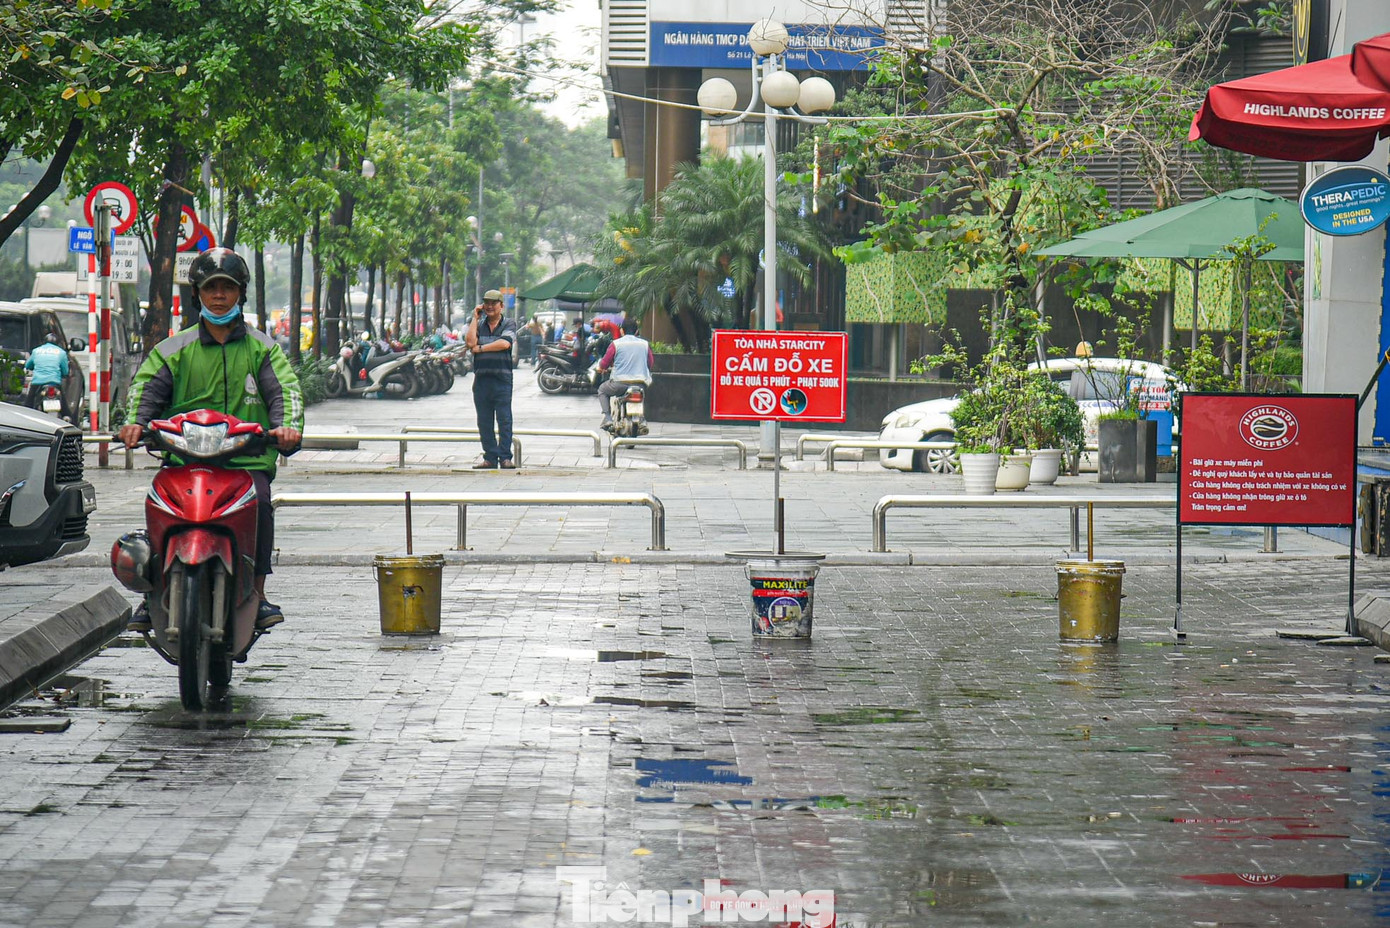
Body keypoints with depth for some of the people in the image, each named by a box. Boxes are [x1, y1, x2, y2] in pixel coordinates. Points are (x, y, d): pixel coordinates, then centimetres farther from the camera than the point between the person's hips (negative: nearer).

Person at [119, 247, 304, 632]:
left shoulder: (261, 348, 15)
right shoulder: (176, 349, 15)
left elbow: (284, 389, 3)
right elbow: (146, 386, 5)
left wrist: (288, 425, -19)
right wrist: (135, 422, -16)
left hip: (248, 458, 0)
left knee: (258, 502, -28)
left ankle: (257, 592, -16)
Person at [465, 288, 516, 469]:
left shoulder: (509, 325, 6)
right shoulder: (479, 325, 15)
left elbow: (504, 343, -12)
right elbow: (470, 342, -4)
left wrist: (480, 348, -7)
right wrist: (475, 318, 1)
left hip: (502, 379, -4)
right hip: (481, 378, 4)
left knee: (504, 420, -6)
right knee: (484, 421, 5)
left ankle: (505, 457, -4)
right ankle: (490, 457, 10)